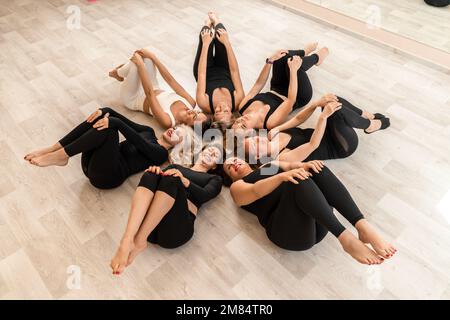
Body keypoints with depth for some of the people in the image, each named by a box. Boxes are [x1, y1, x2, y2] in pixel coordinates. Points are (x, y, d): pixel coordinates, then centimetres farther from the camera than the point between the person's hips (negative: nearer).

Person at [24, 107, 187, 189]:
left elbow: (137, 141, -16)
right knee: (106, 115, -11)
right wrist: (105, 111, -7)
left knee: (109, 127, -27)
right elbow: (129, 123, 11)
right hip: (92, 163, 7)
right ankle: (55, 148, -17)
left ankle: (59, 156, -22)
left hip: (108, 174, -7)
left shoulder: (161, 154, 1)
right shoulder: (149, 131, 24)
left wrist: (115, 122, -27)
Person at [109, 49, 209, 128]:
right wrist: (153, 57, -18)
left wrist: (140, 64, -33)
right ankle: (119, 73, 18)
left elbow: (149, 94, -36)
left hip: (133, 99, -6)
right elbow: (171, 80, -18)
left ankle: (117, 73, 9)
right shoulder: (191, 103, -22)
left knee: (137, 61, -28)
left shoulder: (167, 121, -37)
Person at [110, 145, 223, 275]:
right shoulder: (176, 166, 32)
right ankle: (127, 240, -42)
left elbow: (204, 195, 1)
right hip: (148, 221, 3)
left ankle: (139, 240, -34)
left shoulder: (214, 179, 25)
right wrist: (155, 171, -9)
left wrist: (185, 181, -18)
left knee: (171, 178, -27)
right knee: (150, 175, -25)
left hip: (177, 225, -2)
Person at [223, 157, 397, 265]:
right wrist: (283, 176, -25)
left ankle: (362, 226, -37)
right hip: (289, 230, -4)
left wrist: (305, 165, -13)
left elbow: (291, 165, 12)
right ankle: (345, 238, -43)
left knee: (317, 169, -21)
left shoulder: (270, 165, 34)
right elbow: (256, 191, -5)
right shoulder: (237, 187, 19)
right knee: (298, 180, -29)